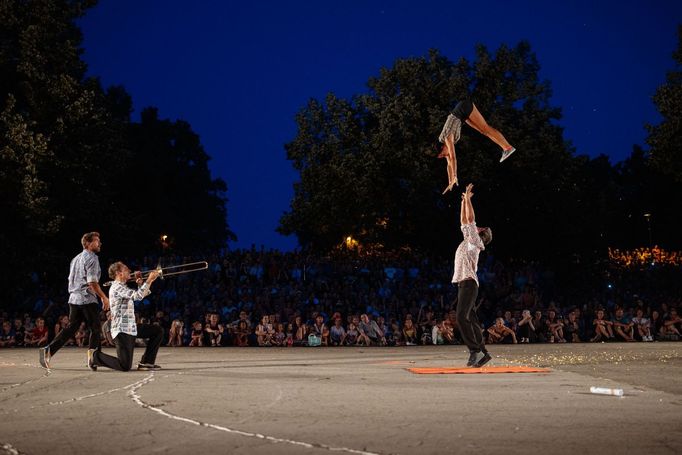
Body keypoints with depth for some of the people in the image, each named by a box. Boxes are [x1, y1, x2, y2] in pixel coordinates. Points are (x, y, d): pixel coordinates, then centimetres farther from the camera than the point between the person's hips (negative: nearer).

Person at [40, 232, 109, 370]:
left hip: (74, 298, 8)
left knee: (71, 328, 8)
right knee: (95, 328, 5)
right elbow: (92, 282, -17)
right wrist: (104, 298, -12)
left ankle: (49, 350, -6)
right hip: (87, 299, -8)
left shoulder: (76, 259, 19)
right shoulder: (91, 258, -9)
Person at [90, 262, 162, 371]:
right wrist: (149, 280, -21)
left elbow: (143, 294, 25)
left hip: (131, 327, 10)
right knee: (125, 366, -14)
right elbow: (138, 296, -28)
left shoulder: (123, 287, 17)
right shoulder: (117, 287, -15)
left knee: (158, 331, 11)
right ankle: (95, 356, 7)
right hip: (122, 330, -10)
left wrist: (140, 283, 8)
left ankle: (146, 362, 12)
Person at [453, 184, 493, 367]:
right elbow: (464, 222, 31)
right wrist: (464, 201, 31)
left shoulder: (475, 241, 0)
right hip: (463, 284, 9)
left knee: (462, 317, -19)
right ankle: (483, 352, 6)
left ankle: (475, 350, -21)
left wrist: (468, 197, 2)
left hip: (469, 283, -9)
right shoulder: (468, 240, 22)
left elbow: (470, 219, -4)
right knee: (470, 319, 6)